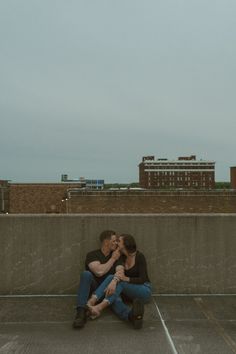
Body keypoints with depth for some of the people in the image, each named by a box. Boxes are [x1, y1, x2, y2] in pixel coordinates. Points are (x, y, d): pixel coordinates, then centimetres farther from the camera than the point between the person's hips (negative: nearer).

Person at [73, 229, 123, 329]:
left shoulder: (117, 257, 7)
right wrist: (113, 259, -7)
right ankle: (81, 312, -40)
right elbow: (99, 272, -18)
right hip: (93, 290, -3)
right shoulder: (92, 255, -1)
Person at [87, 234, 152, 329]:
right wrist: (115, 280, -33)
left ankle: (100, 307, -46)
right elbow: (119, 273, -11)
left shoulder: (139, 256, -11)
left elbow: (143, 279, -15)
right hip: (129, 291, 5)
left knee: (120, 283, -32)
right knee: (112, 277, -25)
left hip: (144, 290, -4)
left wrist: (126, 279, -30)